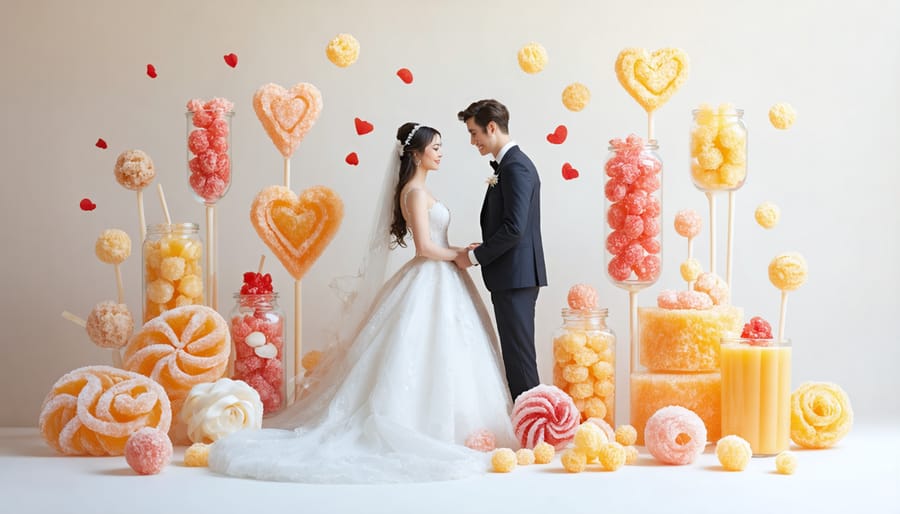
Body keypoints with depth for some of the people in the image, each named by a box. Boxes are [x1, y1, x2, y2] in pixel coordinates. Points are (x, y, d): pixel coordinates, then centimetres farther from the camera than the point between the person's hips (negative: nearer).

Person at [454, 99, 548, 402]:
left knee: (519, 354, -6)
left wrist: (474, 257, -14)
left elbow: (514, 227, -23)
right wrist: (482, 250, 8)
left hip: (515, 276, -10)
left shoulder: (515, 167, -15)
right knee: (515, 352, 13)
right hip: (514, 276, 10)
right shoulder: (510, 164, 17)